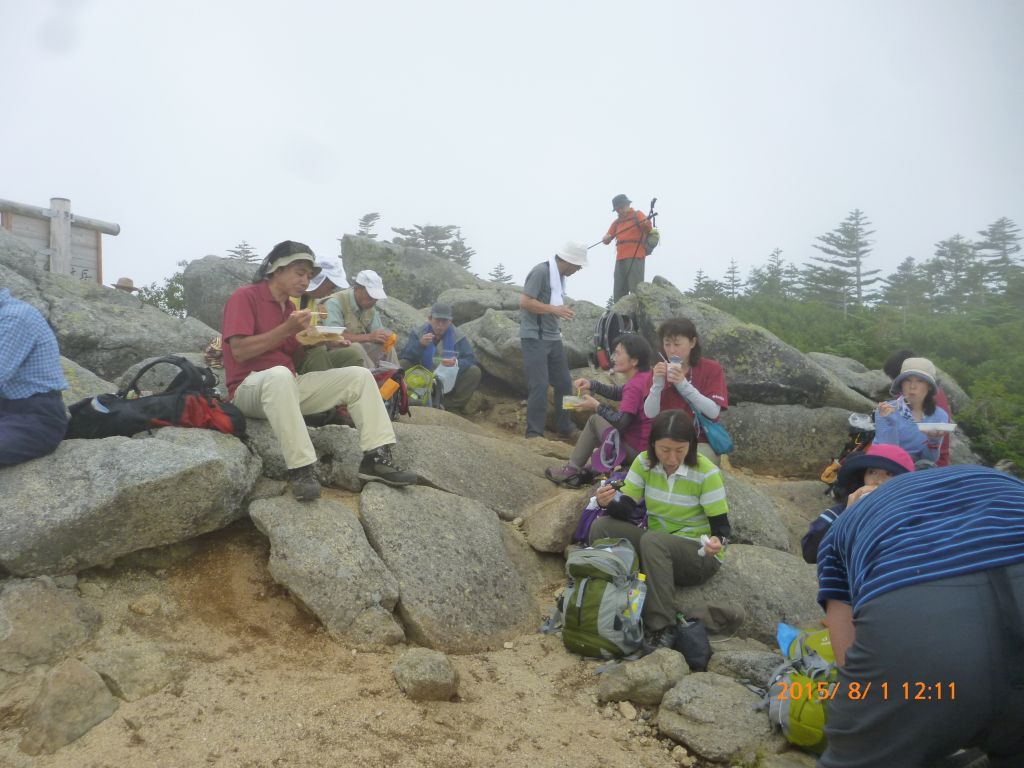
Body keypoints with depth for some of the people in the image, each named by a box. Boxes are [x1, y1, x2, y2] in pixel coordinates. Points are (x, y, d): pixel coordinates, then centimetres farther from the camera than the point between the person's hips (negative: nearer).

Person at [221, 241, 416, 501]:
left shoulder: (290, 306, 15)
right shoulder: (245, 297, -7)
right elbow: (239, 351, -18)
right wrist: (287, 329, -19)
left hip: (289, 386, 8)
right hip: (250, 388, -8)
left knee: (359, 376, -4)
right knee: (280, 375, -43)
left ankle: (376, 458, -16)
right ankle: (301, 469, -40)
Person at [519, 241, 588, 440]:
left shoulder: (560, 275, 10)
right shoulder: (541, 271, -15)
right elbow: (524, 302, -20)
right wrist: (554, 310, -21)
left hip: (553, 338, 9)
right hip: (535, 338, -9)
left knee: (564, 383, 12)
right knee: (539, 386, -8)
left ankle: (564, 426, 25)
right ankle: (534, 432, 1)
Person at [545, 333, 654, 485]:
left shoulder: (635, 385, -22)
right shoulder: (646, 375, 7)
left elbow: (620, 422, -24)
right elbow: (618, 393, 19)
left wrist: (597, 406, -9)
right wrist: (592, 385, 5)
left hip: (635, 451, -9)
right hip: (650, 447, 9)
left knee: (595, 420, 0)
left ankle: (572, 471, 8)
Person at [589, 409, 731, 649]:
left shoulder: (706, 473, -18)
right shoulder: (644, 463, -6)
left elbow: (721, 525, -14)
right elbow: (626, 509, -7)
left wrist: (718, 541, -38)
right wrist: (608, 503, -30)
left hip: (699, 554, -5)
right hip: (656, 547, 5)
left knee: (653, 540, -36)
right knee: (602, 526, -17)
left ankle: (662, 630, -28)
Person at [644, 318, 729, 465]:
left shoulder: (712, 369, -4)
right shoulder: (661, 371, 5)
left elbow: (713, 412, -17)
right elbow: (650, 413, -4)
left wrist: (683, 384, -26)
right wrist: (657, 384, -21)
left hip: (701, 443, -2)